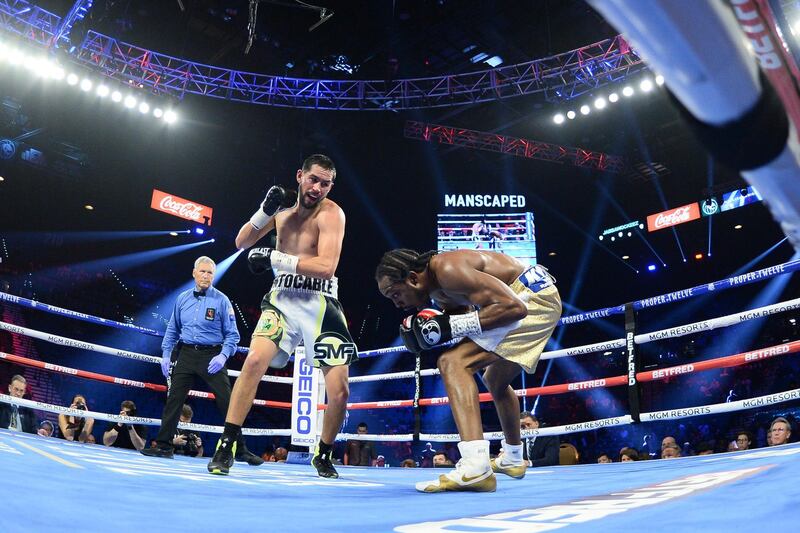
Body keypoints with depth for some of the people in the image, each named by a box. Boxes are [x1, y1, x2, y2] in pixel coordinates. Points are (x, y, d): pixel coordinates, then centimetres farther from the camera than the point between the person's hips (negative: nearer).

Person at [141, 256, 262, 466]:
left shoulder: (221, 300, -2)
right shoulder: (182, 298, 10)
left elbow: (232, 334, -2)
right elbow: (172, 330, 19)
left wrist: (223, 355, -16)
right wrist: (166, 355, 9)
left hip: (211, 357, -3)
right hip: (185, 354, 4)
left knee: (227, 401, -7)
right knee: (173, 400, 3)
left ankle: (241, 450, 1)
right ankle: (163, 446, 16)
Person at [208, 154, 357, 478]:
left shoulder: (331, 213, -8)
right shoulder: (284, 206, 9)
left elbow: (326, 267, -20)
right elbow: (241, 243, 10)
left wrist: (274, 258, -20)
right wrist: (266, 210, -6)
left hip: (319, 302, -3)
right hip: (282, 297, 3)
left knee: (339, 391, -6)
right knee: (255, 360, -22)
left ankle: (323, 455, 20)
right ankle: (225, 447, -11)